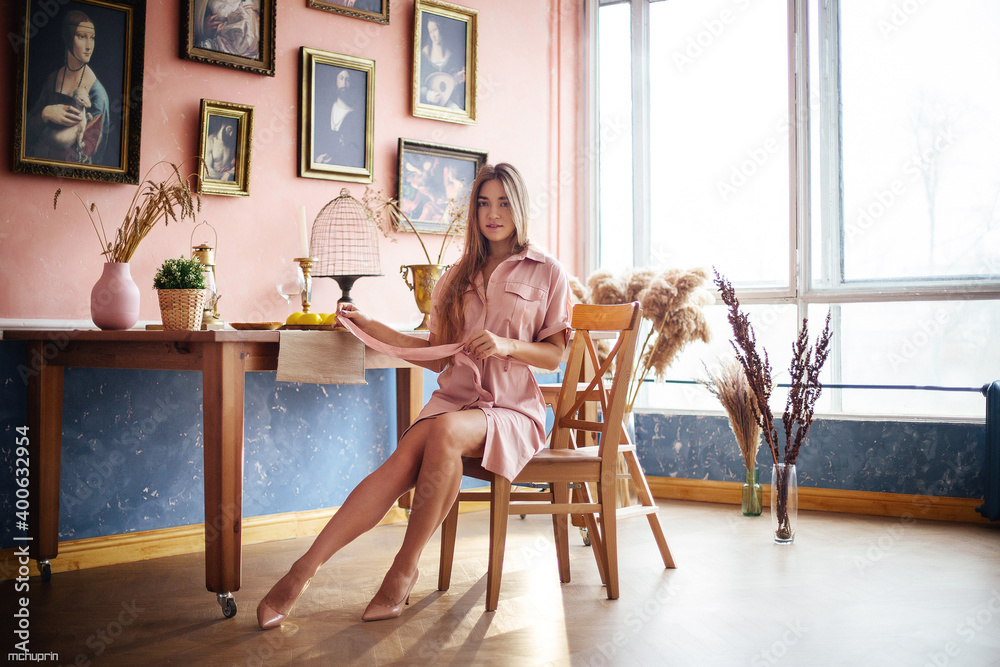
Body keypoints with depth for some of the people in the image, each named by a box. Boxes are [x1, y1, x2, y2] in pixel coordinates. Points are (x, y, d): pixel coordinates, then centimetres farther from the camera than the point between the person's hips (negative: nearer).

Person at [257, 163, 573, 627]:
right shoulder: (459, 276, 18)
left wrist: (507, 345, -14)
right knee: (402, 465, -28)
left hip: (511, 411, -3)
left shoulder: (546, 273, 7)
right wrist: (370, 326, 10)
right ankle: (304, 570, -35)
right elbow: (438, 357, 15)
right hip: (454, 398, 3)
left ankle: (405, 569, -24)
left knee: (445, 431, -37)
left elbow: (554, 354, 5)